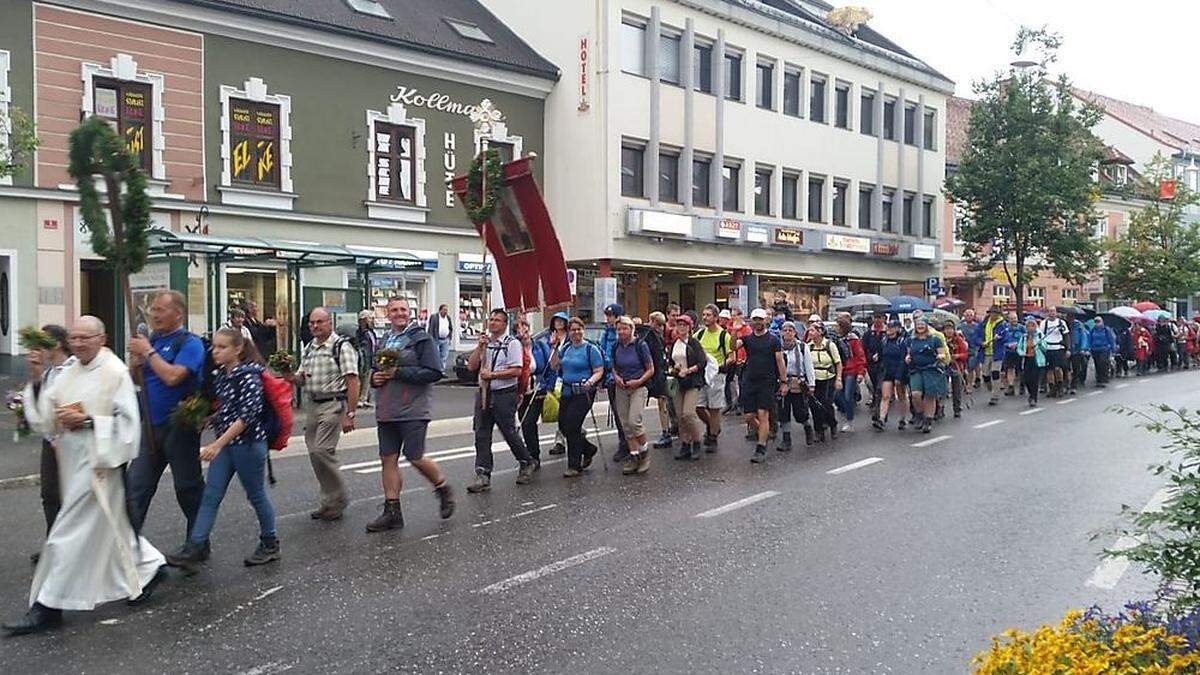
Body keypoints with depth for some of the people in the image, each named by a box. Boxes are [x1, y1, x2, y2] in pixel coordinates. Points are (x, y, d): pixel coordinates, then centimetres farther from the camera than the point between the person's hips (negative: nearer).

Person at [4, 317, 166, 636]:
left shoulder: (114, 372, -12)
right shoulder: (69, 373, 11)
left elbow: (127, 420, -15)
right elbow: (45, 413, 7)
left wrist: (87, 421, -21)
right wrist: (36, 381, -5)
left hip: (97, 462, -8)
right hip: (73, 460, 8)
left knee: (72, 532, -3)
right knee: (109, 525, 17)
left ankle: (48, 606, 5)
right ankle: (149, 567, 33)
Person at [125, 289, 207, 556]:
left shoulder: (189, 343, -10)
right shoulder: (151, 340, 11)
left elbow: (172, 376, -25)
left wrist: (148, 352, -15)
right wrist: (135, 361, -3)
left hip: (178, 426, -6)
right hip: (150, 426, 7)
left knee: (188, 488, 6)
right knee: (135, 486, 4)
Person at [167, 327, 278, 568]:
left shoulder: (249, 377, -17)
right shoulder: (221, 375, 7)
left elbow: (247, 416, -24)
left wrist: (217, 444, -27)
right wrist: (210, 419, 4)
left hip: (248, 444, -7)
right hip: (224, 443, 7)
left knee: (256, 495, 6)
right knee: (210, 496, 3)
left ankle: (270, 545, 22)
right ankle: (195, 548, 5)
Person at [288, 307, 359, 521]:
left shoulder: (341, 346, -8)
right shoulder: (308, 349, 15)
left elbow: (352, 382, -13)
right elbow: (302, 378, 19)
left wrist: (349, 414, -18)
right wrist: (292, 377, -5)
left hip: (333, 405, -8)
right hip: (311, 405, 8)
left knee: (321, 451, -16)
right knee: (315, 453, 8)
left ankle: (338, 500, 0)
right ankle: (331, 502, 20)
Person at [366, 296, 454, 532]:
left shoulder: (422, 339, -7)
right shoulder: (383, 340, 16)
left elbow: (434, 372, -16)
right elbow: (374, 369, 27)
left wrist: (398, 372, -18)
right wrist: (374, 377, 2)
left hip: (414, 409, -7)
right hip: (386, 411, 7)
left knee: (415, 457, -5)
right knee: (388, 459, 6)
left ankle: (444, 490, 22)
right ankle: (392, 511, 14)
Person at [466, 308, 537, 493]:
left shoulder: (512, 343, -4)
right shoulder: (484, 342, 15)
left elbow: (516, 370, -14)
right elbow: (471, 367, 6)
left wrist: (492, 375, -16)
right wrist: (480, 347, -5)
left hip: (504, 395, -6)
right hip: (483, 394, 6)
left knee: (509, 433, 3)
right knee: (481, 435, 1)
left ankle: (526, 464, 26)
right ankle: (483, 476, 3)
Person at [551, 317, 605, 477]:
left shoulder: (590, 349, -5)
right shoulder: (565, 348, 12)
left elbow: (599, 371, -7)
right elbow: (554, 366, 10)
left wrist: (590, 381, -26)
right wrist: (555, 348, 1)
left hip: (583, 393, -7)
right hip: (567, 392, 7)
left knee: (572, 426, -11)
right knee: (563, 425, 8)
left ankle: (574, 466, 1)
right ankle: (588, 449, 31)